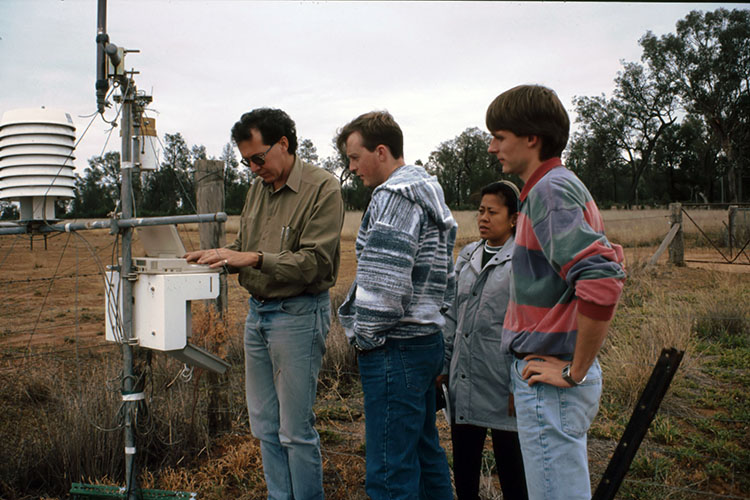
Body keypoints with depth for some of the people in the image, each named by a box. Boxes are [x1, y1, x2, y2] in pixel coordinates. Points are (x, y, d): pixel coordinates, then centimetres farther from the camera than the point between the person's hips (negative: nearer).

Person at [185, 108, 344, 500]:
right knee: (264, 424, 14)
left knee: (296, 429, 0)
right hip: (257, 311, 8)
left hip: (298, 315, -7)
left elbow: (314, 262, -17)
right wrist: (219, 255, 1)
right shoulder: (258, 188, 13)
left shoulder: (323, 189, -11)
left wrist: (256, 259, -25)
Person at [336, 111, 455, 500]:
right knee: (424, 452, 20)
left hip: (395, 349, -11)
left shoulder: (395, 196, -14)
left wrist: (365, 336, -10)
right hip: (426, 339, 11)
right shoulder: (428, 192, 19)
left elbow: (384, 282, -24)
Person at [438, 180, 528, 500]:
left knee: (509, 465, 7)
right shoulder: (467, 256, 11)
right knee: (463, 465, 15)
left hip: (501, 384, -6)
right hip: (463, 378, 6)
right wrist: (444, 366, 11)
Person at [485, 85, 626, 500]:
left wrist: (575, 370, -20)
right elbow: (609, 262, 22)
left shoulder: (550, 189, -16)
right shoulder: (565, 185, 14)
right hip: (548, 369, 10)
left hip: (548, 381, -10)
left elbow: (603, 280, -29)